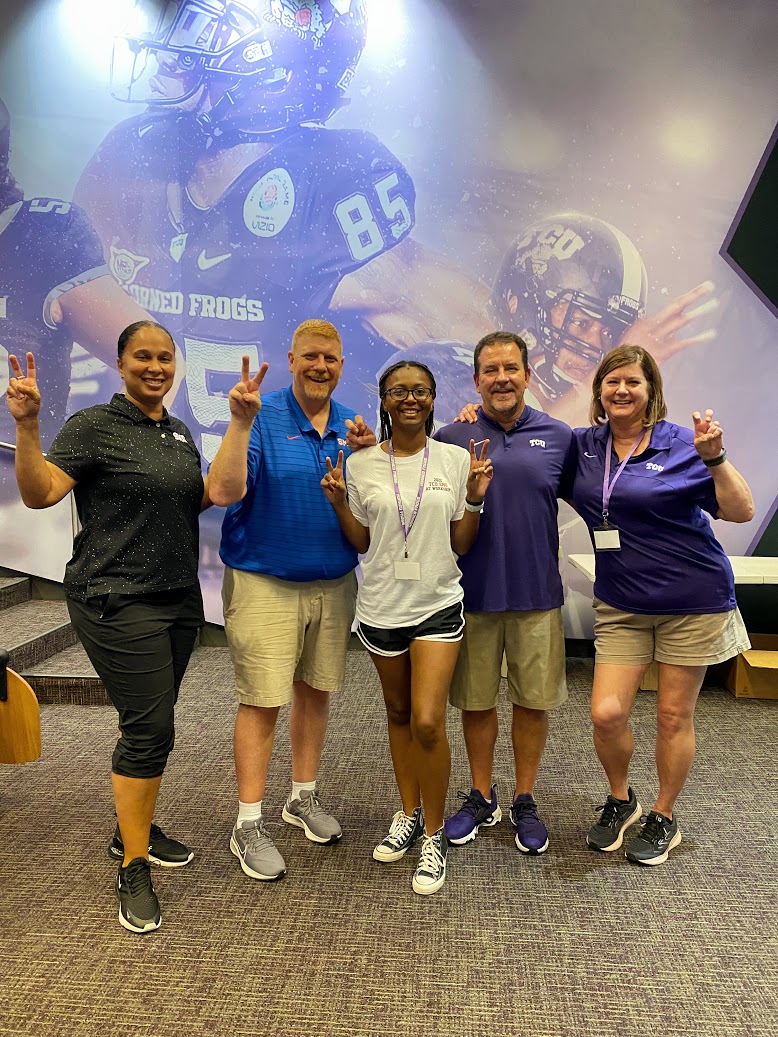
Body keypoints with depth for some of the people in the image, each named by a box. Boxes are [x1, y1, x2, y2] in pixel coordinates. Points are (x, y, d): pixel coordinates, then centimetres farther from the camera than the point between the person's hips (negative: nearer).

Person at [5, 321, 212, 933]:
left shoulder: (179, 433, 12)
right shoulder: (94, 426, -8)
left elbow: (200, 499, 17)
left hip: (179, 597, 7)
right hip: (118, 602, -7)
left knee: (151, 723, 15)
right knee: (151, 728, -7)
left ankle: (133, 829, 36)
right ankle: (133, 871, 10)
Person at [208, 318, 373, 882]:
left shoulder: (351, 424, 7)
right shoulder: (262, 418, -9)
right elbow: (223, 492, -22)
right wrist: (240, 422, -31)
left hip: (334, 584, 5)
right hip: (265, 585, -5)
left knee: (315, 690, 15)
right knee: (263, 701, -1)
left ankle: (304, 797, 34)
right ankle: (249, 824, 15)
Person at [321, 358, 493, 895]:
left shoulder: (457, 460, -3)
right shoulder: (360, 464, -1)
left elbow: (460, 545, 0)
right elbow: (361, 543, 5)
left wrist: (475, 498, -13)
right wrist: (338, 501, -9)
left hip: (437, 605, -2)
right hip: (382, 606, 2)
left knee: (428, 723, -9)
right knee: (399, 714, 16)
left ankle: (434, 835, 13)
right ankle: (409, 814, 37)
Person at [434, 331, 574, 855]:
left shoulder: (558, 436, 3)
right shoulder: (450, 438, -1)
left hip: (537, 593, 1)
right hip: (472, 593, 0)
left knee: (534, 702, 11)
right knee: (476, 701, 12)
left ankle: (525, 801, 32)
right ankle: (481, 798, 33)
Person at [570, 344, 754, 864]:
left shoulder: (681, 444, -7)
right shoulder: (582, 445, 3)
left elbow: (742, 511, -9)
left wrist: (714, 456, -23)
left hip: (693, 599, -2)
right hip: (620, 603, 3)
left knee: (674, 717, 8)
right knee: (607, 714, -4)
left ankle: (664, 817, 31)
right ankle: (620, 801, 26)